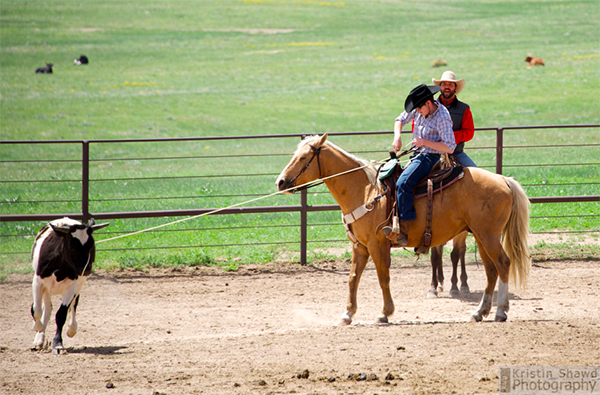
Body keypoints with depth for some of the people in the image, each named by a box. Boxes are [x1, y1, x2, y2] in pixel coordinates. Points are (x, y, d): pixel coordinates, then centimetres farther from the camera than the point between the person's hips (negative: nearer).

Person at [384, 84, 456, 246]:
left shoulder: (442, 117, -19)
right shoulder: (419, 110, 4)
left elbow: (450, 147, -21)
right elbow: (401, 120, 19)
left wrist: (424, 142, -24)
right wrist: (397, 138, -1)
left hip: (429, 157, -9)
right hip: (416, 155, 9)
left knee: (403, 183, -28)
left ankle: (403, 229, -34)